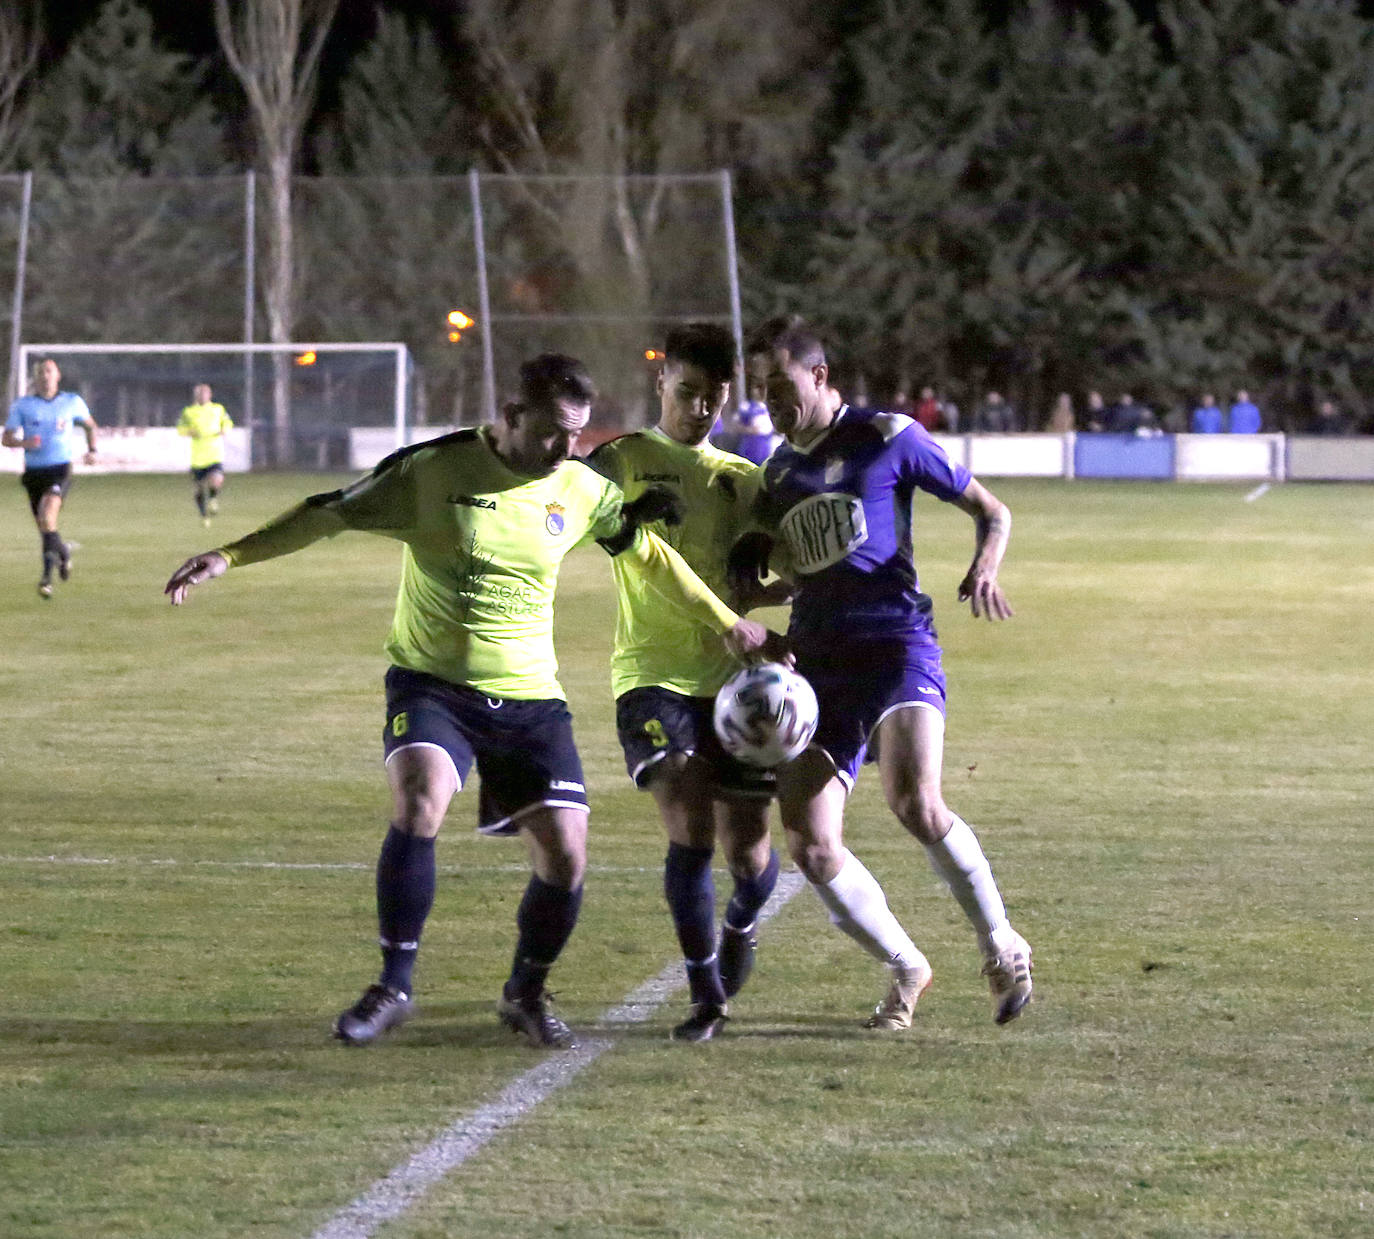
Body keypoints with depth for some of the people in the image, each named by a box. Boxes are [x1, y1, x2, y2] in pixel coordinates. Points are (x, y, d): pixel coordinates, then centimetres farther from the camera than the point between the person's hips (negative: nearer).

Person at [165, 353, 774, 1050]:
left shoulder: (583, 490, 1)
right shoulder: (433, 470, -10)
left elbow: (649, 554, 18)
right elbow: (330, 515, -3)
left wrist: (726, 623, 22)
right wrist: (229, 557, -10)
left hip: (530, 698, 3)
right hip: (431, 682, -3)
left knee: (565, 857, -5)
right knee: (418, 807, -29)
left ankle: (525, 995, 23)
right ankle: (394, 988, -14)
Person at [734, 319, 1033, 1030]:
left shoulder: (886, 438, 3)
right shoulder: (776, 472, 19)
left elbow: (990, 511, 8)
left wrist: (985, 568, -12)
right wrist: (752, 559, 9)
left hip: (895, 643, -6)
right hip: (815, 661, 6)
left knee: (915, 804, -30)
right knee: (810, 849, -7)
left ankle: (1000, 946, -10)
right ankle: (905, 969, 15)